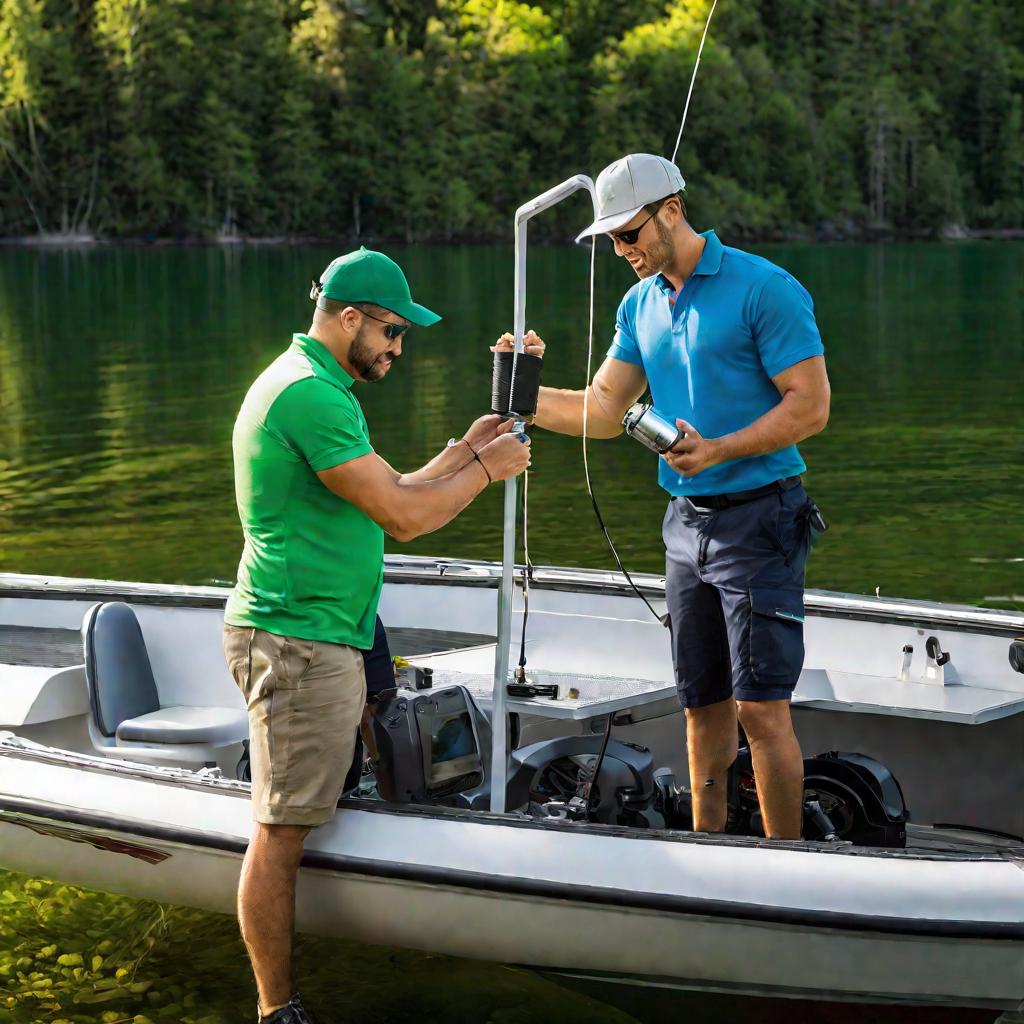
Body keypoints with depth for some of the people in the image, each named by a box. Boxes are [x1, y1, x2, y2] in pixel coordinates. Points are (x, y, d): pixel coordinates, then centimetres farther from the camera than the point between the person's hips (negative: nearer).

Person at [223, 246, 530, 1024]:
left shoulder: (312, 384, 19)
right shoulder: (310, 392, -16)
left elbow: (384, 499, 20)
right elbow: (402, 516, -19)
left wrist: (463, 452, 15)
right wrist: (486, 470, -5)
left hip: (325, 638, 11)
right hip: (298, 641, -11)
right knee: (283, 829, -6)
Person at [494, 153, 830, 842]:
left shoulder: (764, 288, -11)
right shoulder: (640, 305, 12)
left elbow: (811, 405, -13)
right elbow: (603, 412, 11)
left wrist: (718, 450, -23)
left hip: (758, 519, -7)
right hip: (687, 522, 7)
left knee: (761, 706, -8)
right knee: (704, 705, 12)